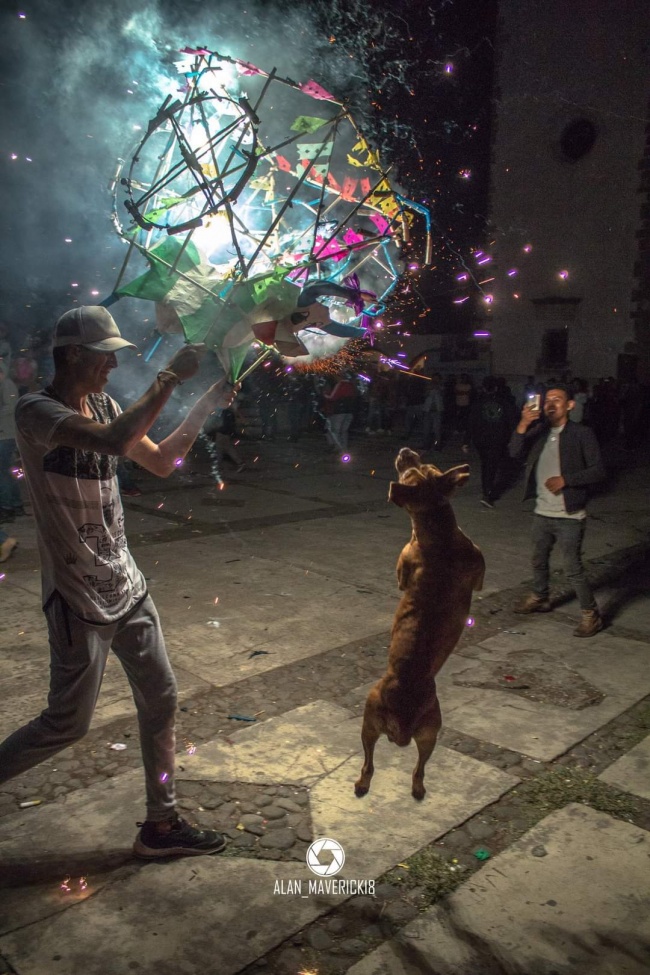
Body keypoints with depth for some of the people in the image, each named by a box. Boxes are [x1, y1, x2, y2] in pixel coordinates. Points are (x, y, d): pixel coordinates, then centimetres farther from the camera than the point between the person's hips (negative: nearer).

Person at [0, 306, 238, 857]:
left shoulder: (104, 406, 7)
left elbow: (161, 461, 14)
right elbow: (117, 442, -35)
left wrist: (204, 408, 4)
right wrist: (170, 378, -28)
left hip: (127, 586, 8)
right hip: (79, 599, -8)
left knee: (160, 701, 11)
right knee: (69, 722, 3)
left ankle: (161, 825, 26)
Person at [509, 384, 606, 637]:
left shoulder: (582, 434, -9)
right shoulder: (539, 431, 5)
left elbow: (598, 471, -11)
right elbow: (514, 452, -9)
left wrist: (566, 479, -20)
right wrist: (523, 425, -22)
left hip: (569, 516, -6)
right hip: (542, 512, 6)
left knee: (573, 569, -2)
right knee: (539, 561, 22)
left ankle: (591, 614, 14)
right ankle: (539, 598, 44)